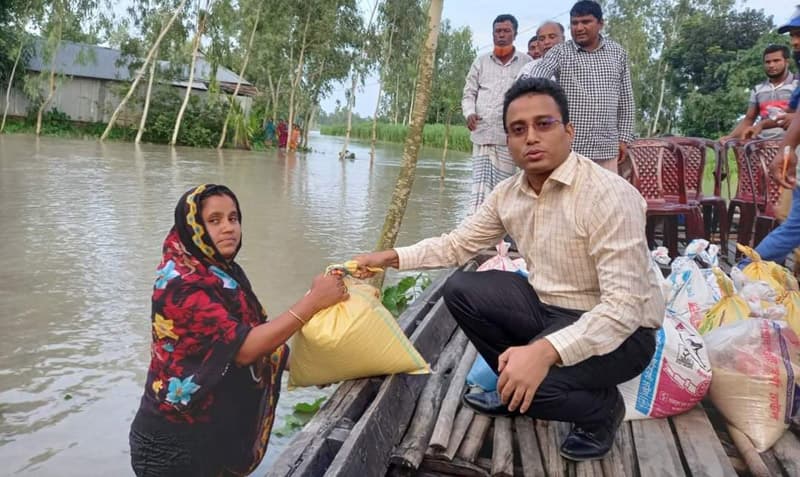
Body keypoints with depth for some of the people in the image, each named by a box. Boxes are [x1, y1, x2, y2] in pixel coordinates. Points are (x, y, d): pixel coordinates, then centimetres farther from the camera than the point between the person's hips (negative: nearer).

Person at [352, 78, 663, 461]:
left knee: (528, 383, -30)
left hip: (620, 330, -7)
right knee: (460, 290, -2)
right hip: (549, 308, 7)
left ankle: (602, 407, 4)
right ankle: (515, 389, 13)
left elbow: (623, 306, -31)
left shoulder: (611, 196, -26)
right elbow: (459, 243, 9)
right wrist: (391, 257, -1)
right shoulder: (507, 193, -3)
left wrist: (545, 351, -44)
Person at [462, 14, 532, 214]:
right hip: (483, 134, 1)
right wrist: (469, 113, -5)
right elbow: (469, 94, 14)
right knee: (480, 187, -6)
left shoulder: (526, 62, 9)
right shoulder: (481, 62, 14)